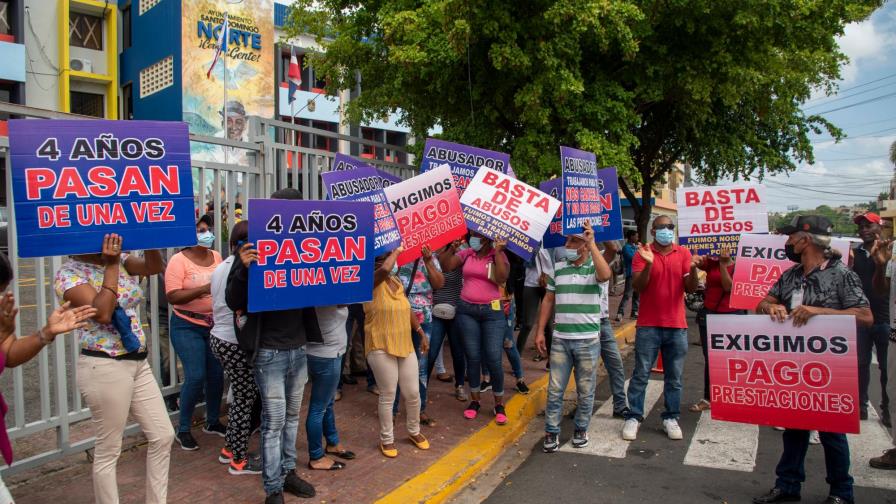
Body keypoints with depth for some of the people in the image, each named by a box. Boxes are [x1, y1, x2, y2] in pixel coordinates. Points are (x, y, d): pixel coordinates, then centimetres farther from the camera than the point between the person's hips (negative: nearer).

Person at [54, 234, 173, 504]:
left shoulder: (120, 260, 8)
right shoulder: (69, 274, -11)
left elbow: (154, 267, -7)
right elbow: (102, 313, -24)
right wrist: (110, 266, -22)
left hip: (138, 362, 7)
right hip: (105, 368, -7)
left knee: (163, 435, 12)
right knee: (108, 450, 5)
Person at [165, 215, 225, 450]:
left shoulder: (216, 256, 5)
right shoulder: (178, 260, -11)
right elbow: (172, 296, -18)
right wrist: (202, 290, -28)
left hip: (214, 324, 5)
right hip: (187, 326, -5)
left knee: (216, 374, 8)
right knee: (196, 376, -10)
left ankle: (212, 421, 28)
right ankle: (183, 429, 8)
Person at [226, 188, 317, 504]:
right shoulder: (254, 250, -10)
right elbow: (233, 302, -13)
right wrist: (244, 269, -29)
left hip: (299, 347, 5)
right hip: (269, 351, -5)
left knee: (292, 415, 16)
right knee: (274, 420, 2)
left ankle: (287, 472, 31)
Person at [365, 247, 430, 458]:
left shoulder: (397, 281, 10)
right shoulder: (372, 282, -12)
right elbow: (385, 269, -35)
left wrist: (421, 333, 17)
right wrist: (397, 250, -19)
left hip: (405, 346, 7)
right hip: (381, 349, -6)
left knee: (413, 394, 11)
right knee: (388, 396, 3)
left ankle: (414, 431, 34)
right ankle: (387, 439, 21)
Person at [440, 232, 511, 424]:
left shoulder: (499, 256, -1)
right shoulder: (466, 254, 6)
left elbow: (502, 278, -17)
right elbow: (446, 266, -3)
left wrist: (497, 251, -18)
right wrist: (453, 247, -11)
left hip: (492, 311, -2)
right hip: (467, 310, 3)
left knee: (493, 359, -3)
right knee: (473, 357, 8)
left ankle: (499, 405, 13)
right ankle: (474, 401, 23)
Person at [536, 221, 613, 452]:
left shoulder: (595, 267, -5)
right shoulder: (558, 268, 6)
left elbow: (605, 275, -30)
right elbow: (548, 299, 10)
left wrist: (592, 243, -30)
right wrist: (540, 331, 6)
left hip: (588, 340, -2)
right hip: (560, 339, 3)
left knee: (586, 391, 10)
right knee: (555, 390, 4)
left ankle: (581, 429, 28)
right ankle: (552, 432, 16)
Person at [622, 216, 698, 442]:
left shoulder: (683, 253, 6)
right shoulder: (643, 254, -1)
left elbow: (691, 288, 1)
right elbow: (637, 287, -10)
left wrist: (693, 269, -18)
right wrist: (648, 264, -24)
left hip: (677, 326, 2)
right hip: (648, 326, -2)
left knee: (674, 378, 8)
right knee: (641, 375, 2)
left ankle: (671, 419, 19)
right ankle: (633, 418, 10)